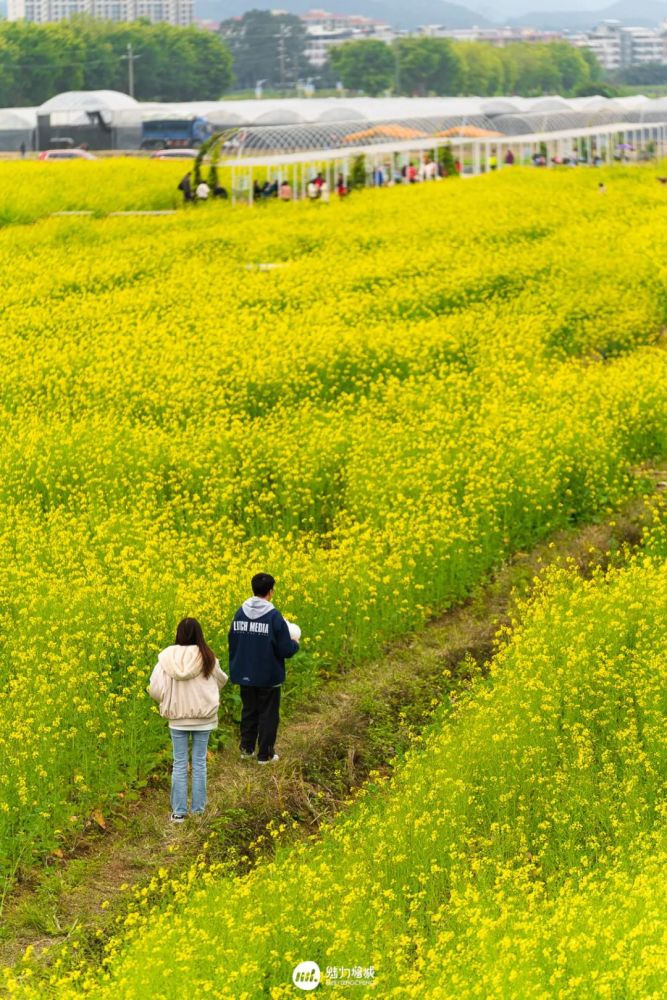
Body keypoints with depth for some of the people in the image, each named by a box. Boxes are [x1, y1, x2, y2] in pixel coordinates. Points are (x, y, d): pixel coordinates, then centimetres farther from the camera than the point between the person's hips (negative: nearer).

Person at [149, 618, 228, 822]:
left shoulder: (168, 656, -11)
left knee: (179, 764, 10)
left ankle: (178, 811, 9)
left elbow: (155, 689, -12)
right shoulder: (206, 657, -12)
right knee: (199, 763, 13)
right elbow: (221, 681, 5)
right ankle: (198, 807, 18)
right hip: (203, 719, 0)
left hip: (178, 719, 0)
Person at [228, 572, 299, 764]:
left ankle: (246, 749, 23)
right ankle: (265, 754, 13)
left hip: (245, 676, 5)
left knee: (249, 711, 19)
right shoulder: (274, 616, -18)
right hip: (268, 676, -4)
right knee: (268, 714, 8)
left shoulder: (240, 613, -3)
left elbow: (232, 643, 6)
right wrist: (295, 644, 6)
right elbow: (285, 650, -17)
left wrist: (235, 670, 19)